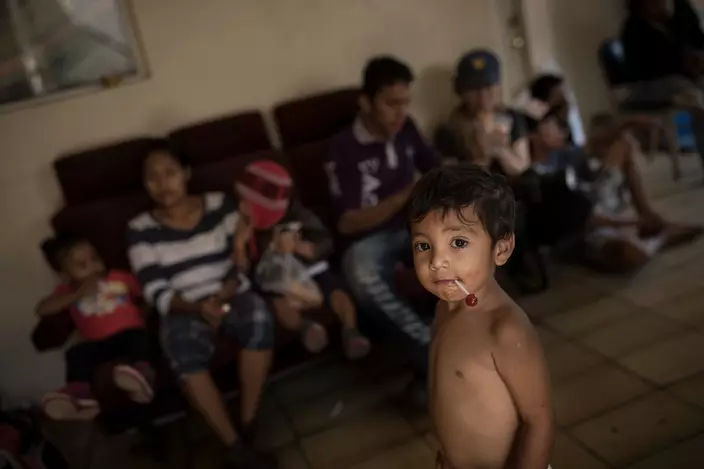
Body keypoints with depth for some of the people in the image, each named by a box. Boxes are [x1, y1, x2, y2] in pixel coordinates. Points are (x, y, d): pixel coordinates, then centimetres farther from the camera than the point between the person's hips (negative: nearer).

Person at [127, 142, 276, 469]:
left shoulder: (219, 205, 3)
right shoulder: (141, 230, 0)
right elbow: (156, 293, -6)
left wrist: (223, 294, -18)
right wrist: (198, 307, -24)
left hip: (232, 296, 1)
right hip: (184, 310, -1)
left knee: (259, 319, -32)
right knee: (182, 351, -33)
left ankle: (247, 425, -19)